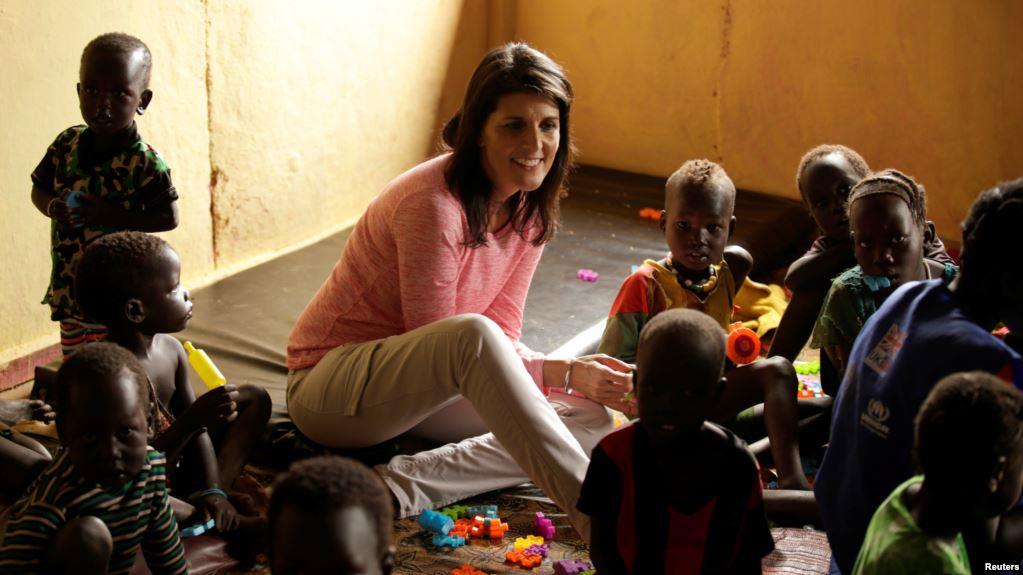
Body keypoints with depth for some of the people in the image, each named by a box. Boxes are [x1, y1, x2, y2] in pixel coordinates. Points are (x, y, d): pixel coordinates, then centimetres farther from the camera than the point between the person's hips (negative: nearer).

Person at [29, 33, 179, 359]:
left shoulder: (145, 162, -16)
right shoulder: (67, 145, -1)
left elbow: (169, 218, -14)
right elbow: (39, 190, 11)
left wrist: (111, 215, -24)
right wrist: (53, 208, -13)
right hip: (68, 286, 5)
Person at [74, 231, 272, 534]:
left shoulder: (171, 349, -3)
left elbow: (197, 427, 5)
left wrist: (213, 490, -7)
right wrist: (192, 419, -36)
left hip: (174, 467, 9)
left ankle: (204, 498, -6)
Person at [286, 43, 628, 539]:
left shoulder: (530, 208, 0)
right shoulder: (434, 204, -25)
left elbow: (503, 335, 0)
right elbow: (454, 345, -22)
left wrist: (571, 373, -19)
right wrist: (562, 373, -24)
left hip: (413, 383, 8)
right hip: (329, 387, -8)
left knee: (591, 423, -10)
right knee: (472, 334, -39)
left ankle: (404, 484, -23)